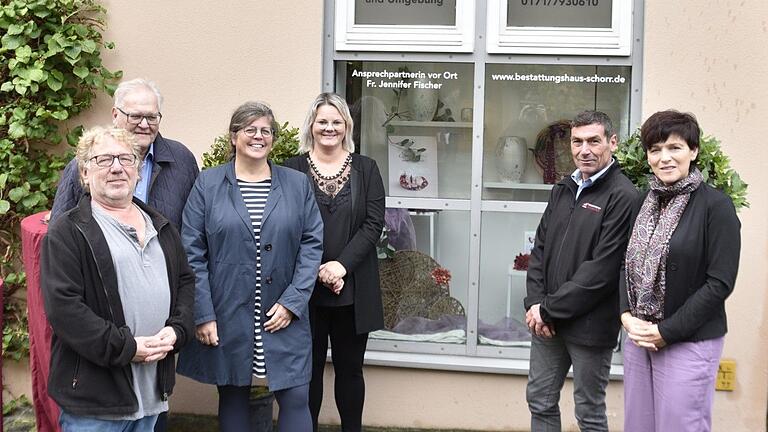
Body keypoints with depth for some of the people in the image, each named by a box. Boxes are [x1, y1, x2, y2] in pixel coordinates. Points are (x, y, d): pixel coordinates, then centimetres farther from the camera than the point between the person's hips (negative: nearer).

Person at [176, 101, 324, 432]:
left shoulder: (298, 185, 6)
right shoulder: (208, 184, 2)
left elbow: (312, 244, 3)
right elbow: (193, 254, -1)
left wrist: (292, 302, -7)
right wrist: (203, 315, -8)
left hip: (284, 317, 1)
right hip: (225, 318, 0)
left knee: (296, 399, -2)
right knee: (232, 398, 11)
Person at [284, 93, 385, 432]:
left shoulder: (366, 169, 7)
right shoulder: (292, 169, 2)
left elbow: (374, 223, -2)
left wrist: (341, 265, -13)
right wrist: (318, 270, -13)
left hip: (353, 290, 1)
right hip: (306, 289, -1)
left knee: (350, 368, 10)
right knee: (308, 368, 7)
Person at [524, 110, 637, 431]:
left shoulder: (622, 197, -13)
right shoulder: (563, 190, 11)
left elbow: (602, 270, -19)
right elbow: (540, 249, 11)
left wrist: (549, 309, -15)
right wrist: (535, 303, -4)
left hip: (589, 326, -7)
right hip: (546, 321, 7)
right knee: (540, 402, 16)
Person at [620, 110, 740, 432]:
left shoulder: (716, 206, -10)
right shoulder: (643, 203, 8)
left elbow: (720, 282, -13)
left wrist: (666, 331, -14)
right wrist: (627, 316, -5)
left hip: (690, 342, -5)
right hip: (639, 337, 6)